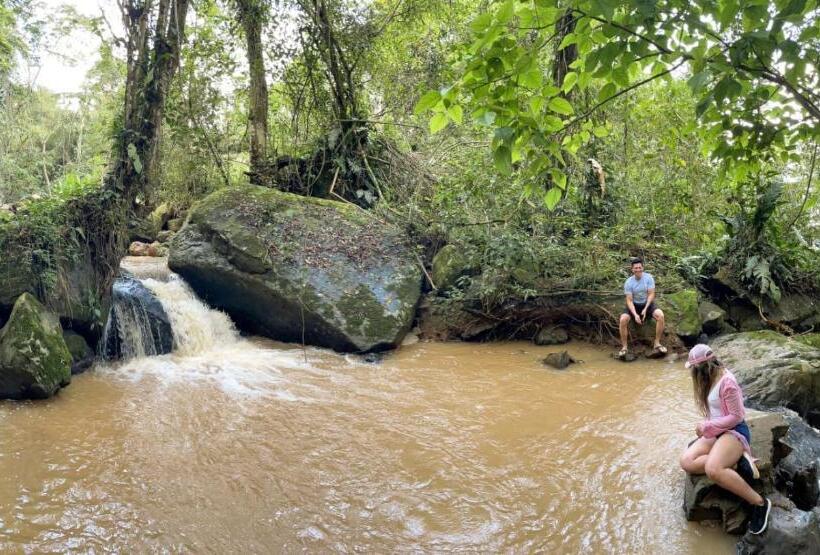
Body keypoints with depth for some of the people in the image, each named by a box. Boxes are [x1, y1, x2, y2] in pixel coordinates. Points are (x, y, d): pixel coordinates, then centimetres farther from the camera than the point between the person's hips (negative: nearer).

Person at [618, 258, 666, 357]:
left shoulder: (649, 277, -12)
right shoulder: (628, 282, -14)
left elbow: (651, 294, -12)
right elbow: (629, 300, -14)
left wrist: (645, 309, -23)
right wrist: (635, 314, -27)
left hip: (647, 304, 1)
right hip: (634, 305, -1)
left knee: (660, 315, -28)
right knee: (623, 320, -28)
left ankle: (657, 344, -15)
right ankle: (624, 347, -15)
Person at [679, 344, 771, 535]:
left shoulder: (726, 381, -16)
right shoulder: (711, 379, 12)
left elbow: (736, 417, -17)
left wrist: (706, 426, -14)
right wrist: (705, 427, 8)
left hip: (734, 431, -9)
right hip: (715, 432, 9)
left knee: (713, 470, -35)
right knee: (686, 462, -16)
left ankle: (760, 503, -19)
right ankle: (737, 460, -13)